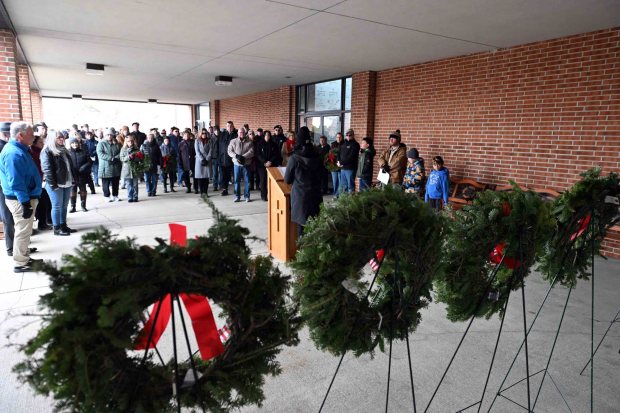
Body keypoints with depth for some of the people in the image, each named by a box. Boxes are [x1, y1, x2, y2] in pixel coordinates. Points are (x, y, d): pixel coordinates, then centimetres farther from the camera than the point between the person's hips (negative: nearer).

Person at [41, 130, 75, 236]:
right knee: (57, 206, 0)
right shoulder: (47, 151, -8)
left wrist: (72, 179, 12)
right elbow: (47, 169, -15)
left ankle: (63, 225, 22)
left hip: (67, 183, 8)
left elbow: (69, 166, 19)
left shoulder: (63, 150, 17)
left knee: (64, 206, 13)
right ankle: (57, 228, 8)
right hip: (56, 184, -7)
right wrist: (52, 184, -20)